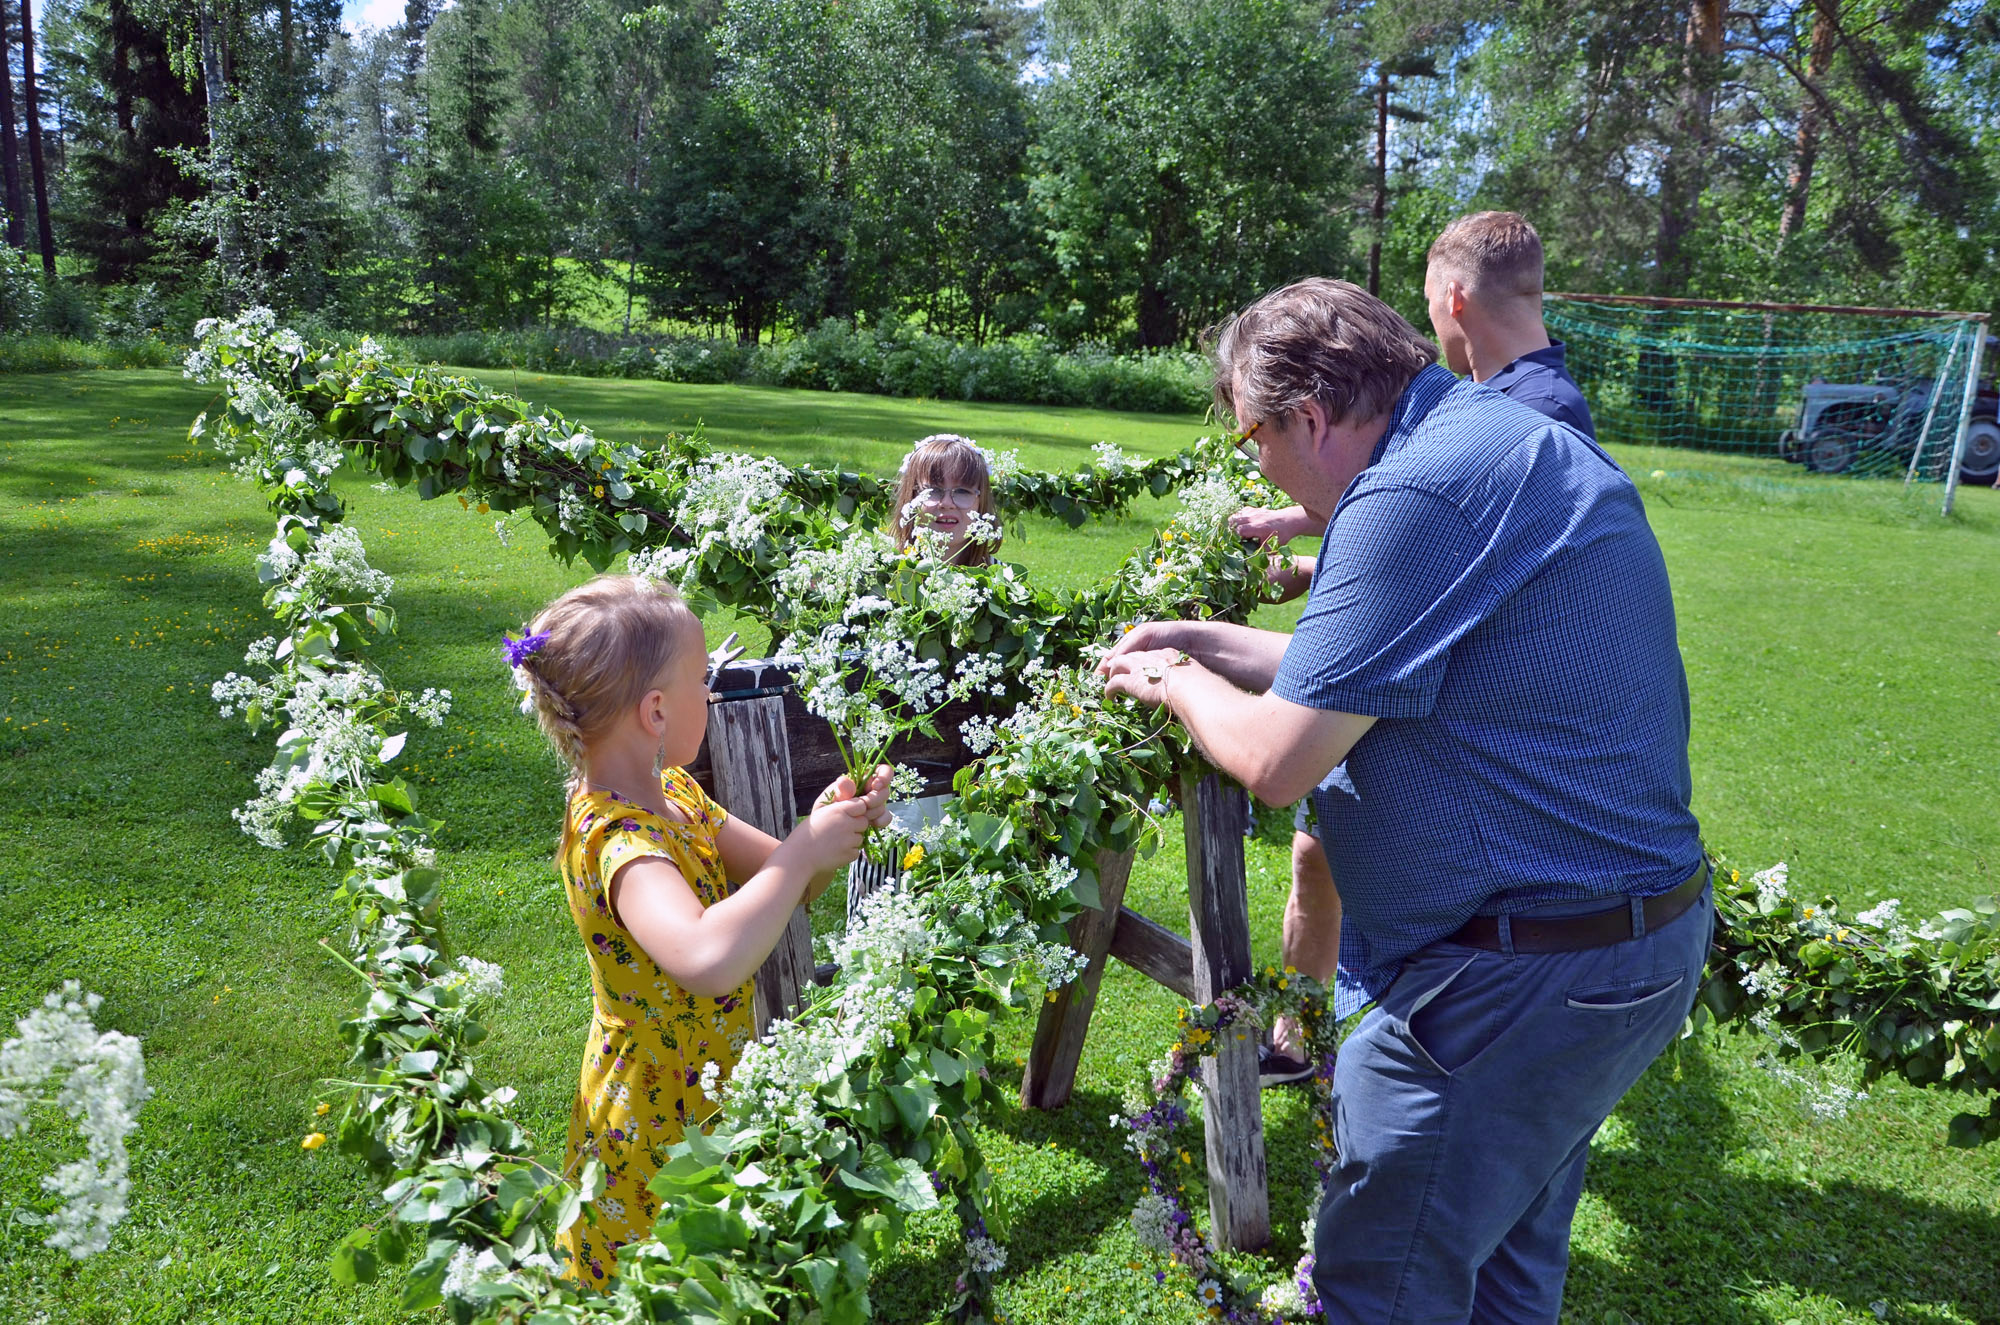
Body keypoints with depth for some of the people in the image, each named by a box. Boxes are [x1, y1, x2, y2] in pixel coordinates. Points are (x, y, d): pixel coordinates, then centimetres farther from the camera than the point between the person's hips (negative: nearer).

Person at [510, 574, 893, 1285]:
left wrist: (830, 829, -16)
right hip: (656, 1131, -9)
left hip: (708, 1093, 9)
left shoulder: (673, 793, -1)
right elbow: (708, 958, -50)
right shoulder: (617, 840, -31)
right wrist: (804, 852, -38)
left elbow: (776, 883, 5)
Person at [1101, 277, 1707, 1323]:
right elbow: (1370, 667, 18)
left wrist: (1176, 684, -3)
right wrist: (1208, 643, 19)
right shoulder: (1508, 438, 10)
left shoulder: (1418, 491, -24)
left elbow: (1277, 760, -22)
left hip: (1515, 988, -10)